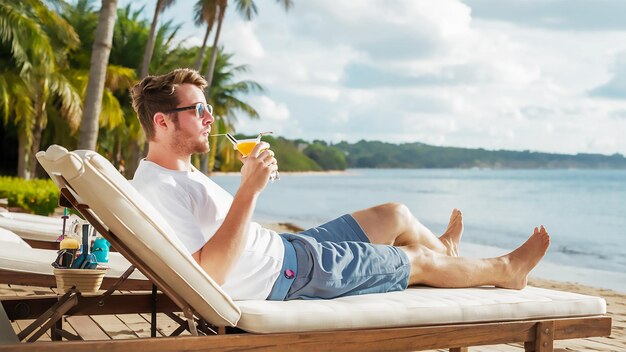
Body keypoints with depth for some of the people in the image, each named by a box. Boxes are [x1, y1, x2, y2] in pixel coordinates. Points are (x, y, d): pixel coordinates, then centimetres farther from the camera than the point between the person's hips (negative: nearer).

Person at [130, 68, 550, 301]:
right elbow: (209, 273, -35)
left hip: (286, 248, 9)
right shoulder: (158, 188, -27)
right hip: (287, 277, -9)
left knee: (396, 216, 19)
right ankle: (506, 270, 34)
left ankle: (443, 246, 52)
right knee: (420, 261, 7)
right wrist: (250, 190, -35)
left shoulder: (176, 174, 5)